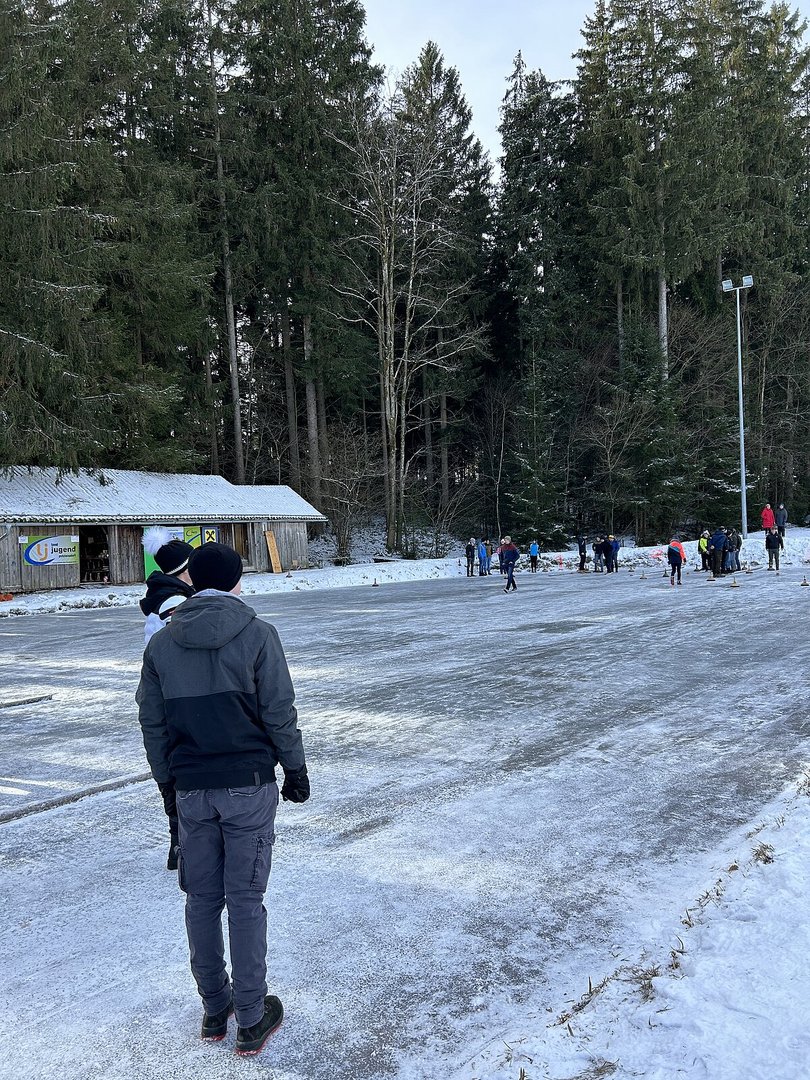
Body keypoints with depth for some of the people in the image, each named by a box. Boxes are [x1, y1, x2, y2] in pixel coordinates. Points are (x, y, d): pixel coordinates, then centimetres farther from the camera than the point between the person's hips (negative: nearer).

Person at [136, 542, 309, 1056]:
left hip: (191, 789, 3)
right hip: (249, 784, -3)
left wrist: (169, 780, 17)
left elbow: (152, 723, 6)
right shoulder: (257, 634, -10)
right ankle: (252, 1019, 16)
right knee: (245, 900, 5)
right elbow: (279, 713, -10)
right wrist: (296, 768, 3)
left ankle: (215, 1010, 28)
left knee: (202, 899, 15)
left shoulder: (161, 643, 1)